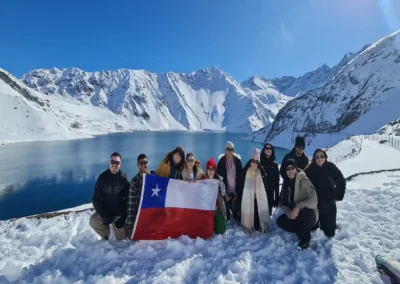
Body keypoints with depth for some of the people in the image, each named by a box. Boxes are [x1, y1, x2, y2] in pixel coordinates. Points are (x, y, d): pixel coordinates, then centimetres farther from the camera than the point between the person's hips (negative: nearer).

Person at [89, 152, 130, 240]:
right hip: (105, 211, 1)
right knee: (93, 222, -27)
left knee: (122, 239, 3)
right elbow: (96, 199, -9)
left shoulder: (124, 178, -10)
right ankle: (105, 234, 5)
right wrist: (105, 215, -19)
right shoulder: (103, 177, -10)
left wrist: (123, 218, -13)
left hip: (119, 214, 0)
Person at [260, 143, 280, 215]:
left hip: (270, 191, 3)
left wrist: (277, 196, 6)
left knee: (269, 209, 6)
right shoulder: (260, 162, 0)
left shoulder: (274, 164, 9)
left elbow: (277, 180, 9)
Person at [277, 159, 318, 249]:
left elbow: (313, 200, -25)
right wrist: (289, 213, -19)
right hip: (294, 214, 6)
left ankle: (305, 239, -9)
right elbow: (282, 202, -1)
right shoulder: (286, 183, -1)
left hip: (309, 214, -5)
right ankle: (302, 232, 6)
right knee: (280, 221, -14)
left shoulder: (304, 180, -18)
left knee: (303, 214, -37)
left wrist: (298, 207, -35)